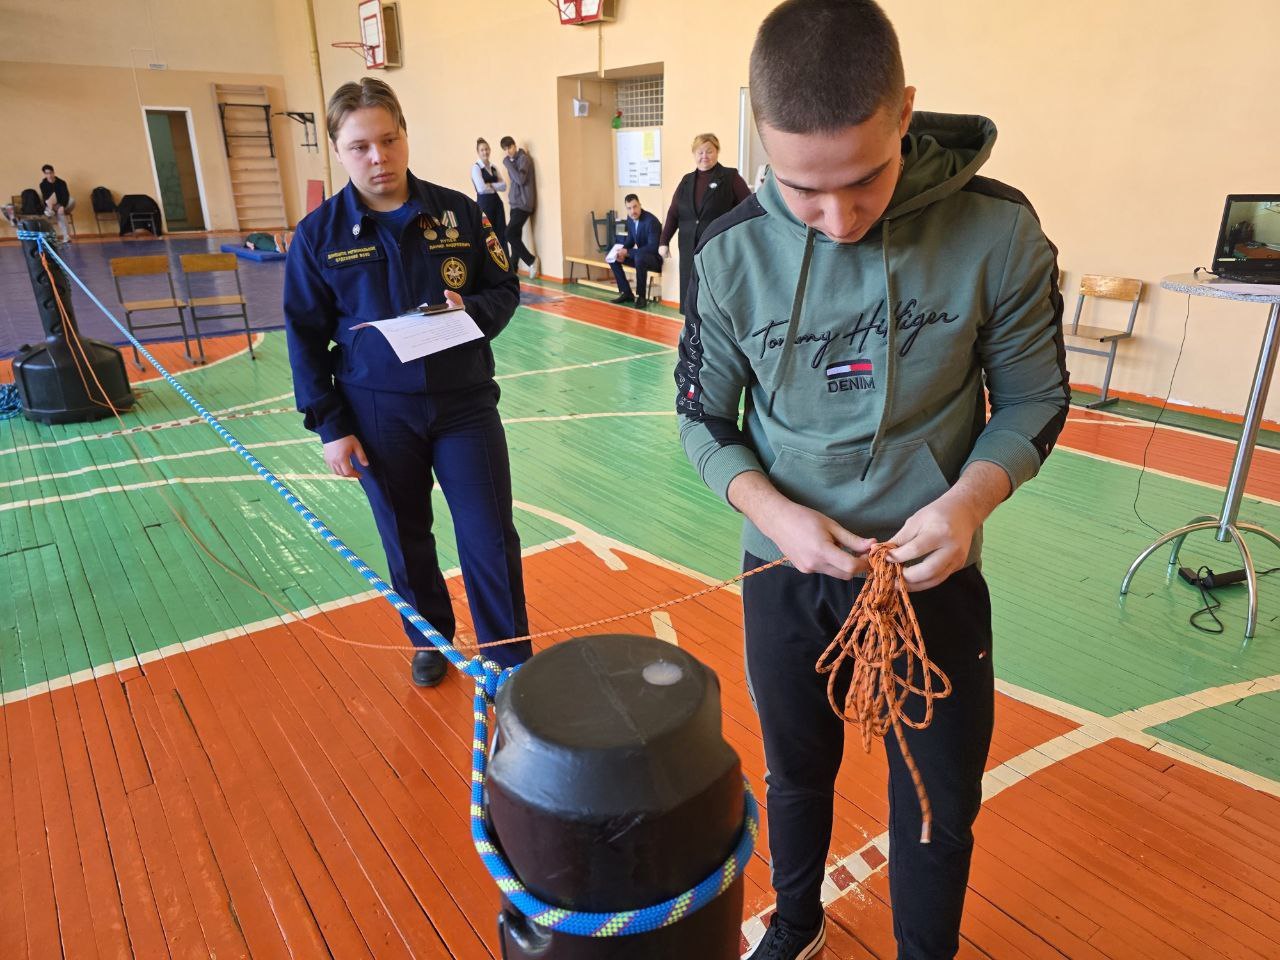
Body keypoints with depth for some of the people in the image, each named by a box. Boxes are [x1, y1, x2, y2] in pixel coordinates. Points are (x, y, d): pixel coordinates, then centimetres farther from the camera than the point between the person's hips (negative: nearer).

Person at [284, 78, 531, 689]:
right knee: (406, 541, 16)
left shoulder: (457, 211, -3)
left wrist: (473, 312, -18)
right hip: (377, 414, 1)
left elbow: (504, 289, 5)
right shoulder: (318, 233, -4)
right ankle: (431, 642, 40)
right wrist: (329, 426, -4)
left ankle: (513, 666, 18)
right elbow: (306, 338, 0)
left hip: (465, 403, 0)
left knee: (490, 540, 2)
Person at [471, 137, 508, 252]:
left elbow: (504, 185, 4)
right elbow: (481, 188, -17)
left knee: (502, 235, 3)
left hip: (497, 202, 6)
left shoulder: (493, 167, 15)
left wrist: (490, 185, -10)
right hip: (484, 204, -6)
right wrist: (496, 188, -3)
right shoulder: (476, 167, -5)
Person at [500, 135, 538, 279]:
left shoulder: (524, 158, -11)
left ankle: (530, 259, -5)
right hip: (515, 203, 8)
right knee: (515, 235, 7)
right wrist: (510, 196, 5)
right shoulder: (513, 160, 14)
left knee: (510, 234, -15)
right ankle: (512, 268, 11)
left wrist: (507, 163, -17)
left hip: (523, 204, -8)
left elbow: (521, 179, -23)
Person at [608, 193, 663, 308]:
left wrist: (627, 252, -28)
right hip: (640, 255, 9)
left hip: (655, 257, -8)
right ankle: (626, 293, 3)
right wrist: (622, 251, -9)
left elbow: (653, 247, -30)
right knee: (613, 257, 1)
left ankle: (641, 296, -25)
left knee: (640, 257, -39)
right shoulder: (630, 218, 0)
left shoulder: (651, 221, -25)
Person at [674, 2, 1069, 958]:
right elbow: (705, 418, -3)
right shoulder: (732, 254, -13)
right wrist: (776, 512, -20)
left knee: (940, 804, 16)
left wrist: (969, 498, -24)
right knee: (797, 771, 23)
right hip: (787, 571, 1)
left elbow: (1034, 400, -4)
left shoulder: (997, 231, -16)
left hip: (934, 574, 0)